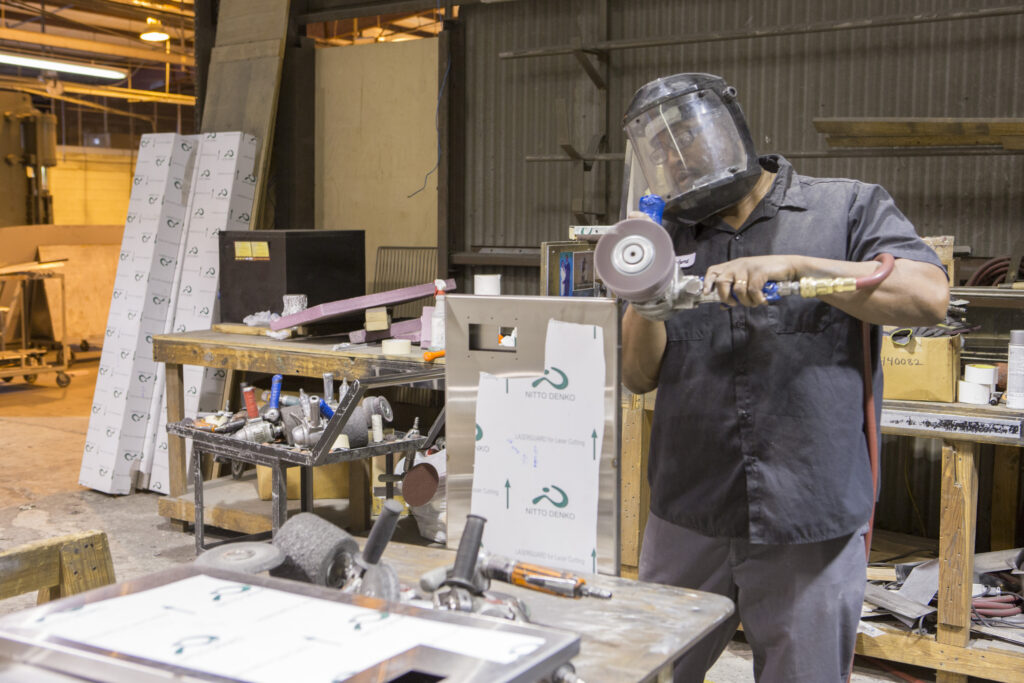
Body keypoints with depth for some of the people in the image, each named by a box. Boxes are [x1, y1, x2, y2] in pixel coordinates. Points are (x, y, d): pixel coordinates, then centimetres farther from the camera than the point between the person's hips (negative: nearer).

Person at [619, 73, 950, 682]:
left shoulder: (849, 209, 3)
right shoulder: (672, 240, 13)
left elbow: (929, 297, -13)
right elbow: (639, 377, 9)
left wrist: (792, 265, -20)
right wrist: (645, 310, -12)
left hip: (811, 523, -3)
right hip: (688, 518, 3)